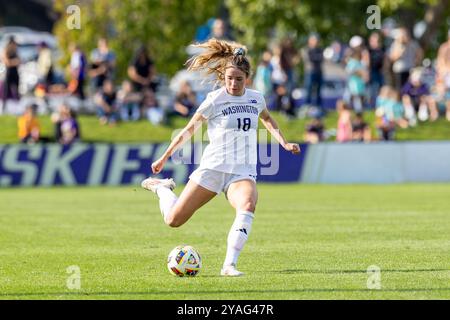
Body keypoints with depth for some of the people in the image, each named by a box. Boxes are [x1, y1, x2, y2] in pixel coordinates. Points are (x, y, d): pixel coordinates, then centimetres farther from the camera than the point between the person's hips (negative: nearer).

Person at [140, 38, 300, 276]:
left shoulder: (255, 98, 7)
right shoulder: (214, 100, -6)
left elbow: (267, 119, 31)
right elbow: (189, 130, 5)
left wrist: (284, 143, 20)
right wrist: (164, 158, 8)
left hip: (243, 172, 2)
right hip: (212, 169, -2)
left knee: (248, 205, -33)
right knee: (173, 220, 0)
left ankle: (229, 265, -34)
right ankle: (162, 188, 34)